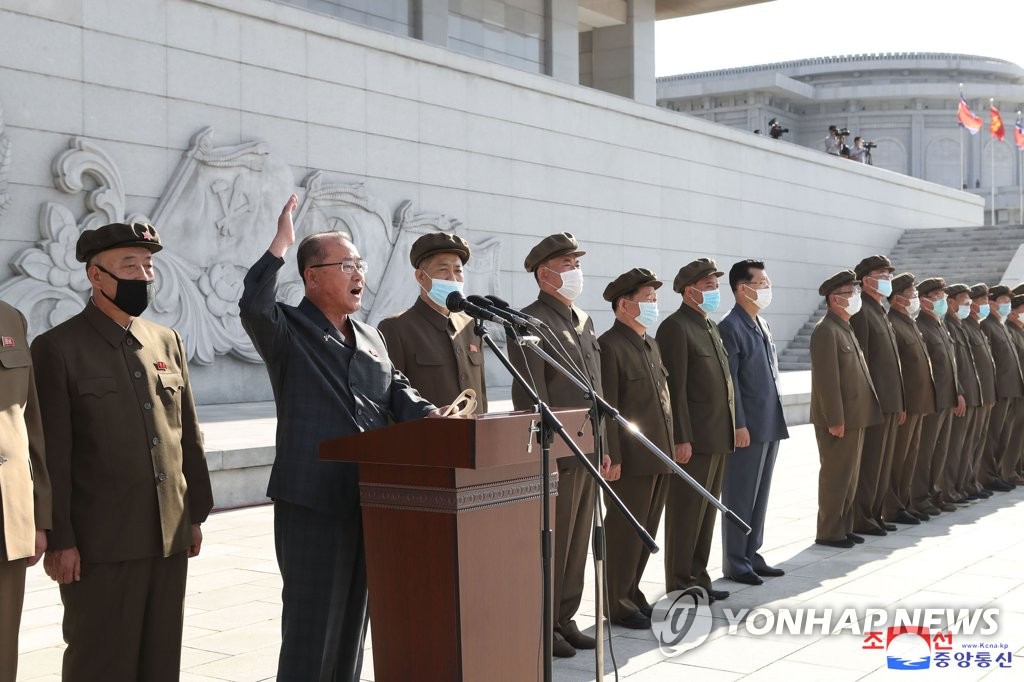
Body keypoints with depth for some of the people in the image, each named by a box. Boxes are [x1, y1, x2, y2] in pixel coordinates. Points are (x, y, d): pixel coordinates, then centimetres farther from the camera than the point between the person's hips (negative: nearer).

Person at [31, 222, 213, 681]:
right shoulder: (57, 348, -5)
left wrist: (196, 514, 11)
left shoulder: (168, 342, 11)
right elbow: (51, 454, -9)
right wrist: (59, 539, -11)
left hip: (170, 536, 5)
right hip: (100, 543, -5)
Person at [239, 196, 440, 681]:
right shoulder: (288, 330, -5)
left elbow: (396, 391, 13)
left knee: (354, 614, 17)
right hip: (314, 500, -7)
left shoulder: (371, 338, 18)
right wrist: (280, 244, -22)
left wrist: (428, 415, -7)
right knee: (313, 620, 1)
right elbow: (253, 308, -25)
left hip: (368, 498, 7)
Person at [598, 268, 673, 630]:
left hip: (659, 458, 9)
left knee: (646, 533, 15)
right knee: (624, 533, 1)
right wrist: (612, 459, -19)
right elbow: (606, 409, -16)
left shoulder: (651, 344, 16)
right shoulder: (609, 346, -12)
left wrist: (670, 446, 16)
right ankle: (616, 604, 13)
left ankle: (631, 594, 28)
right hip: (631, 461, -8)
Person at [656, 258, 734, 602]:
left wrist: (730, 430, 15)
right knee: (686, 515, 0)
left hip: (718, 438, 9)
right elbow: (676, 388, -16)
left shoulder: (710, 326, 17)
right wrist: (682, 439, -19)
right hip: (694, 440, -9)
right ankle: (680, 587, 8)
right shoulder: (675, 327, -11)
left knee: (707, 512, 14)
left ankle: (698, 579, 24)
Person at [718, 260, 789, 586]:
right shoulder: (730, 327, -12)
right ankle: (734, 562, 9)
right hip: (748, 428, -9)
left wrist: (776, 420, 16)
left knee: (760, 495, 14)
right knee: (740, 497, 0)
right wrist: (739, 425, -18)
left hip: (770, 425, 9)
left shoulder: (762, 325, 15)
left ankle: (751, 555, 23)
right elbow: (729, 381, -16)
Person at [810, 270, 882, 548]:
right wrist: (835, 420, -22)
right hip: (839, 420, -9)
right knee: (835, 476, -1)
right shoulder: (826, 330, -15)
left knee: (850, 475, 14)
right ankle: (829, 533, 8)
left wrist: (852, 417, 15)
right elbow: (827, 379, -20)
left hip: (855, 416, 9)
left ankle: (844, 527, 23)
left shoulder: (846, 328, 16)